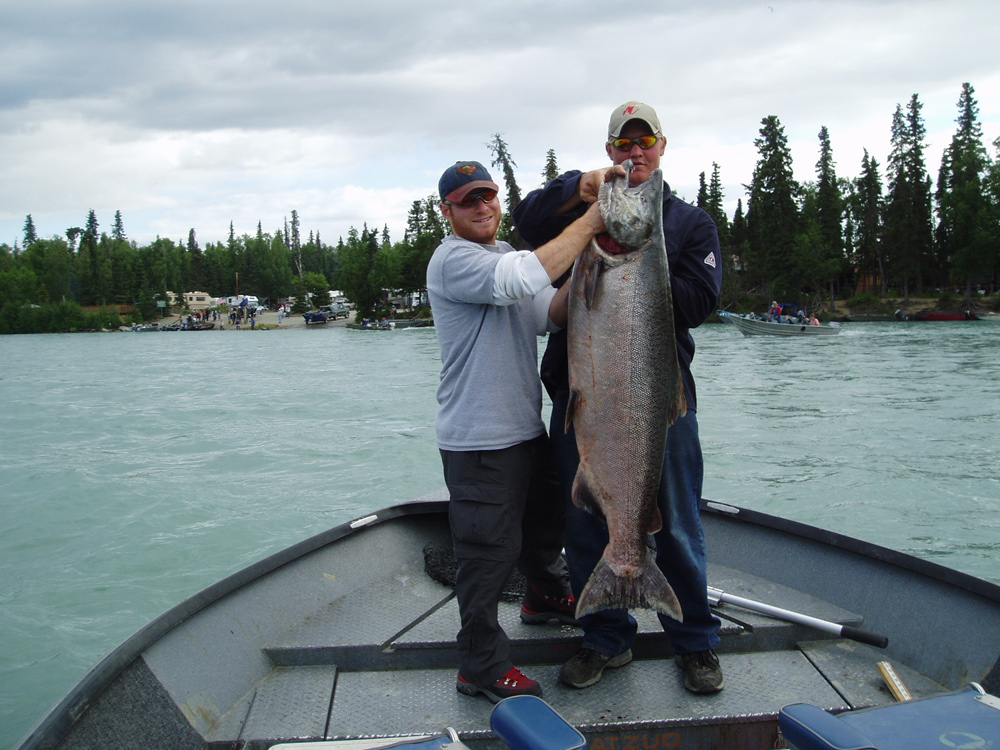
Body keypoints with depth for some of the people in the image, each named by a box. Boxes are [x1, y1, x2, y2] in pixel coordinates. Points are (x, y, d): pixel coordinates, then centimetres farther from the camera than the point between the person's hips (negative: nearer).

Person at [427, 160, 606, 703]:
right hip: (478, 439, -9)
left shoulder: (506, 255, 15)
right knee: (488, 550, -2)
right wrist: (590, 222, -24)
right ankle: (481, 668, 12)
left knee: (544, 520, 26)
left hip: (525, 426, 10)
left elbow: (550, 315, 2)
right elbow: (528, 277, -32)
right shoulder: (454, 259, -15)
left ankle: (546, 597, 51)